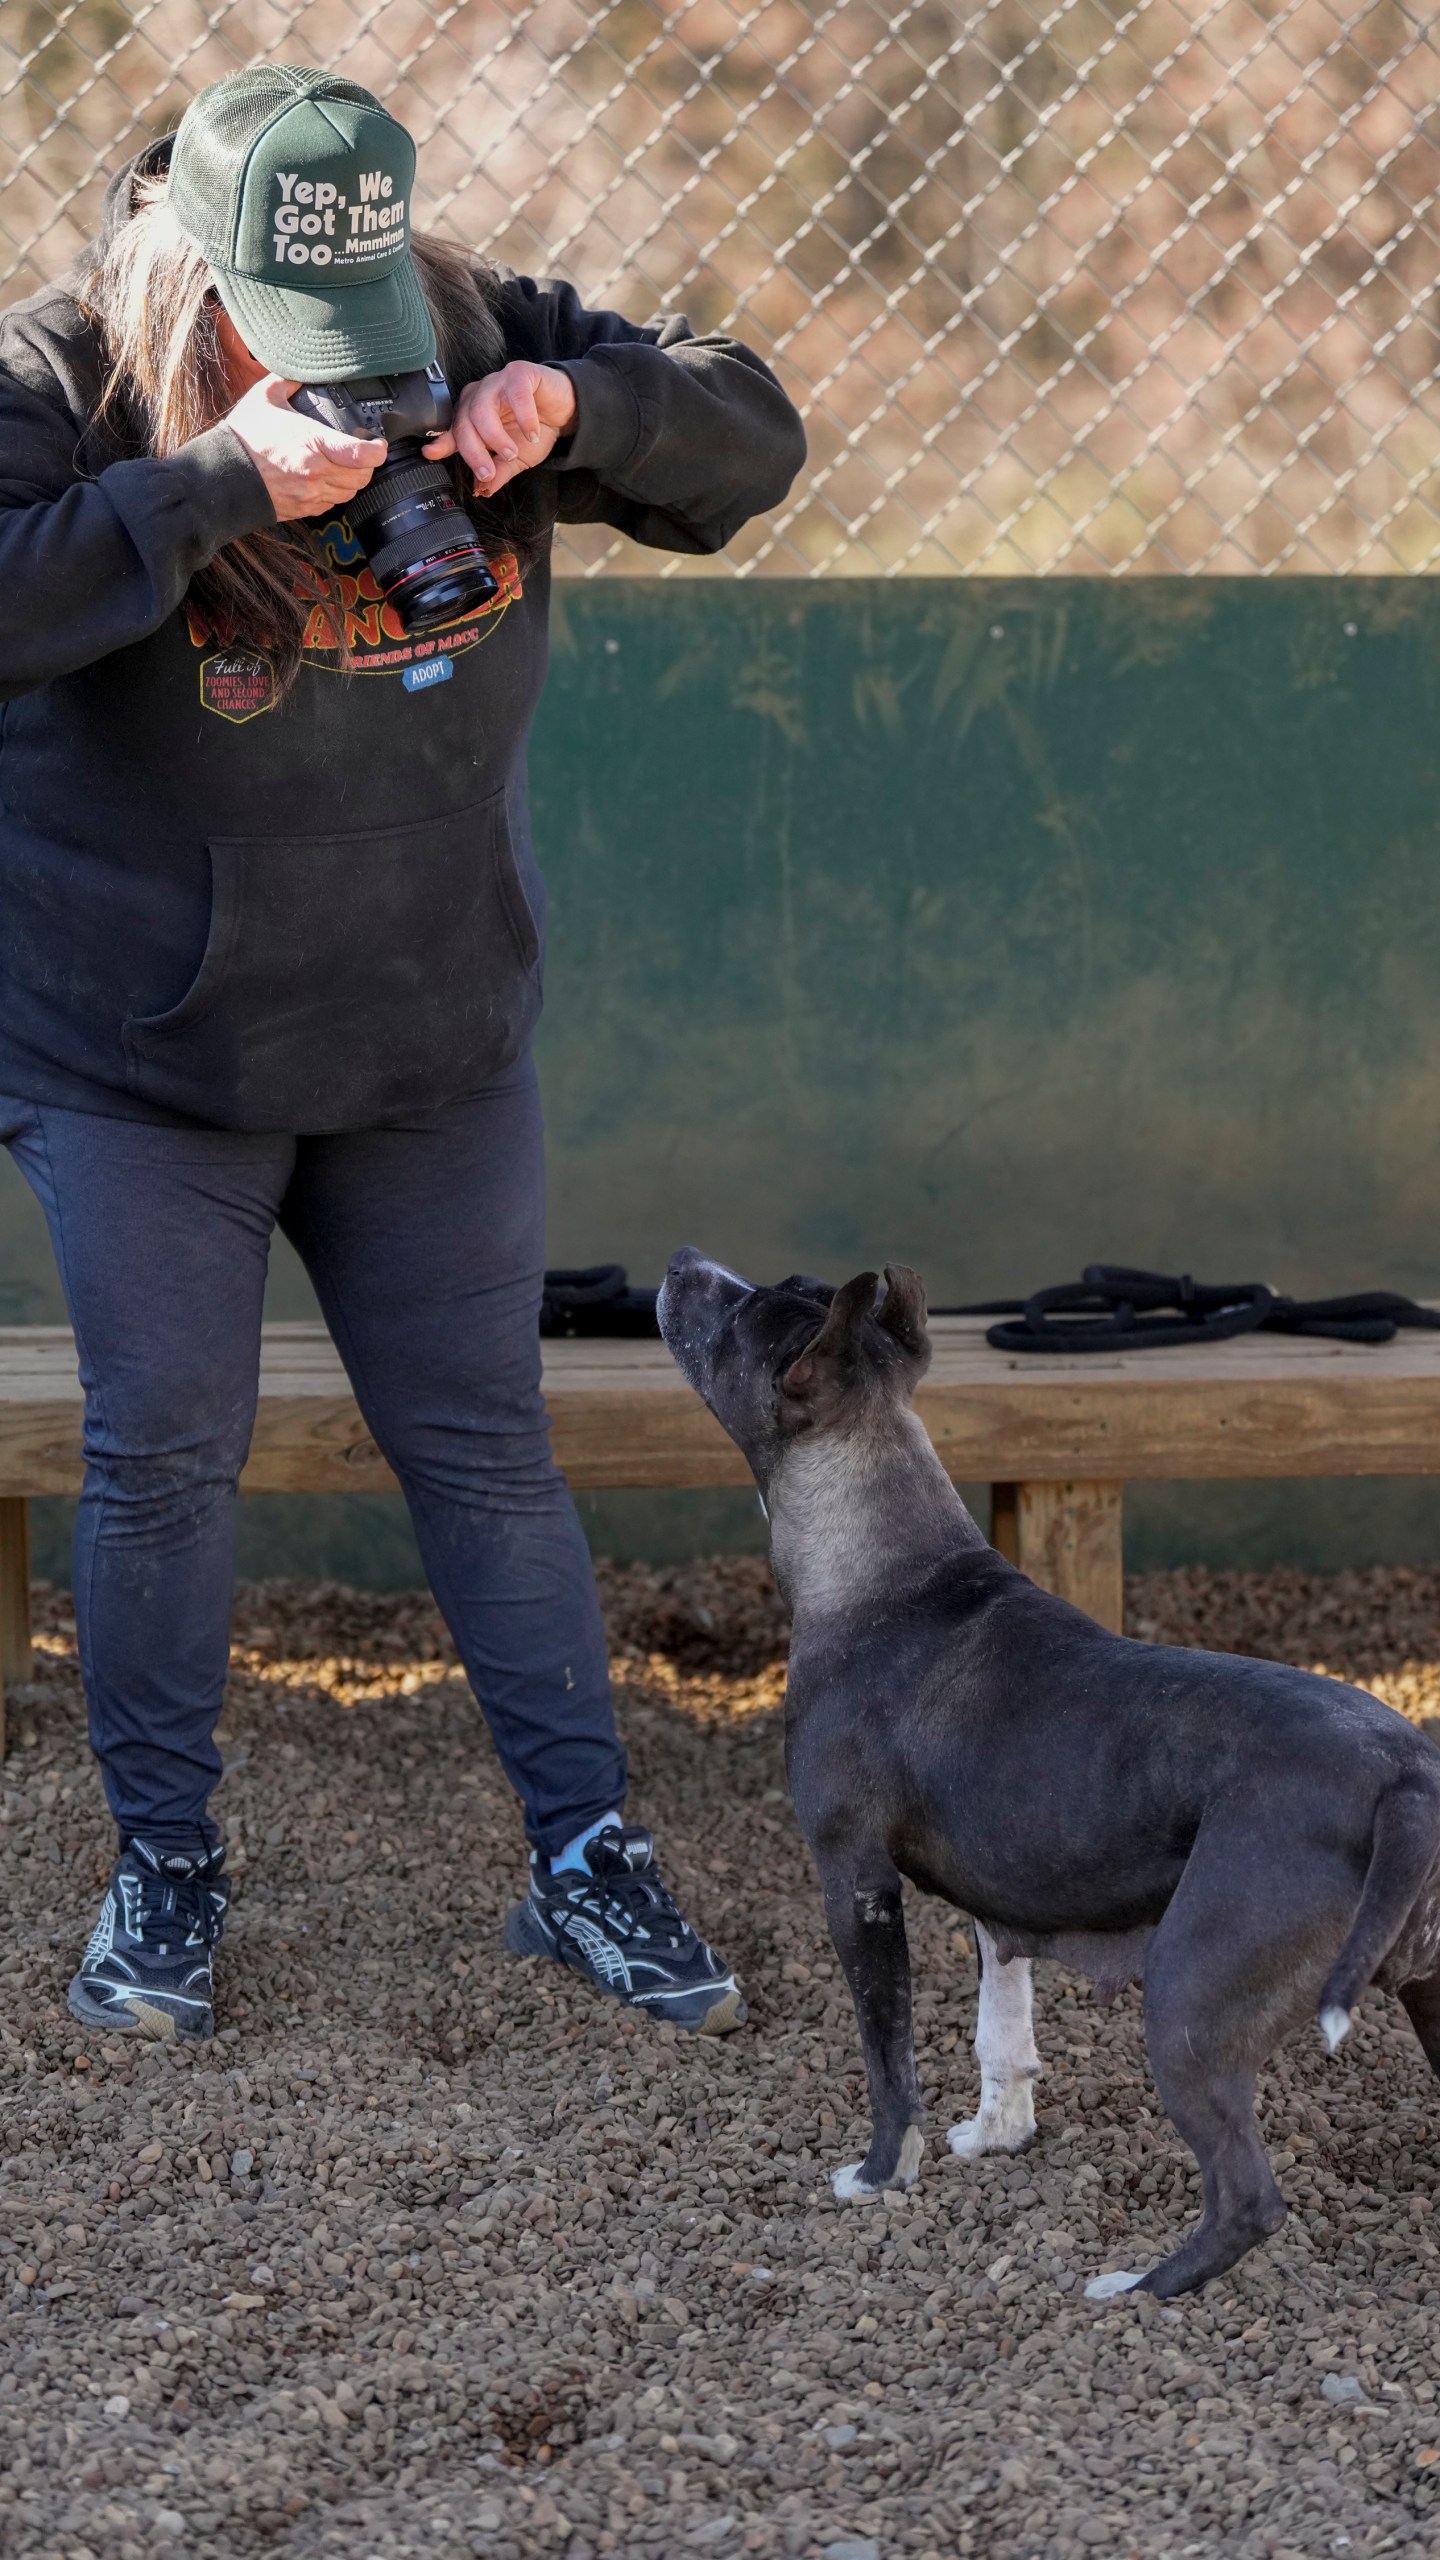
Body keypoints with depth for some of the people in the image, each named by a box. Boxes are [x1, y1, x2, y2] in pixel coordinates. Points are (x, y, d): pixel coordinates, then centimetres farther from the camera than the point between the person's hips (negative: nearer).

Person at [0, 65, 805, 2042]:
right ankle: (164, 1873, 19)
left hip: (433, 1050, 3)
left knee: (485, 1448, 7)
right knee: (163, 1453, 3)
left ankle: (586, 1858, 15)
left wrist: (577, 403, -22)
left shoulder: (478, 341, -6)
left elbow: (752, 444, -2)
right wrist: (215, 485, -39)